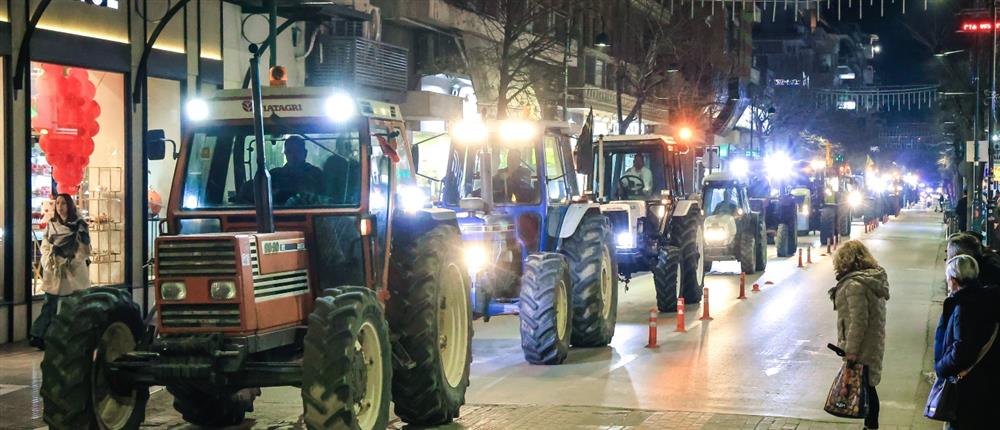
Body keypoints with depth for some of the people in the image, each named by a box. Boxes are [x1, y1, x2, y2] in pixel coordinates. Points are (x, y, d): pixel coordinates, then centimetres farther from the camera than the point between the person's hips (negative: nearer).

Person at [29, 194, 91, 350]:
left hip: (74, 271, -2)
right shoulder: (51, 224, 9)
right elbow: (45, 246, 9)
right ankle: (39, 336, -10)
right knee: (50, 304, -5)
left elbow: (84, 249, -4)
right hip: (54, 271, 2)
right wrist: (49, 262, -7)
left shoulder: (79, 224, -1)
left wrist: (71, 262, -13)